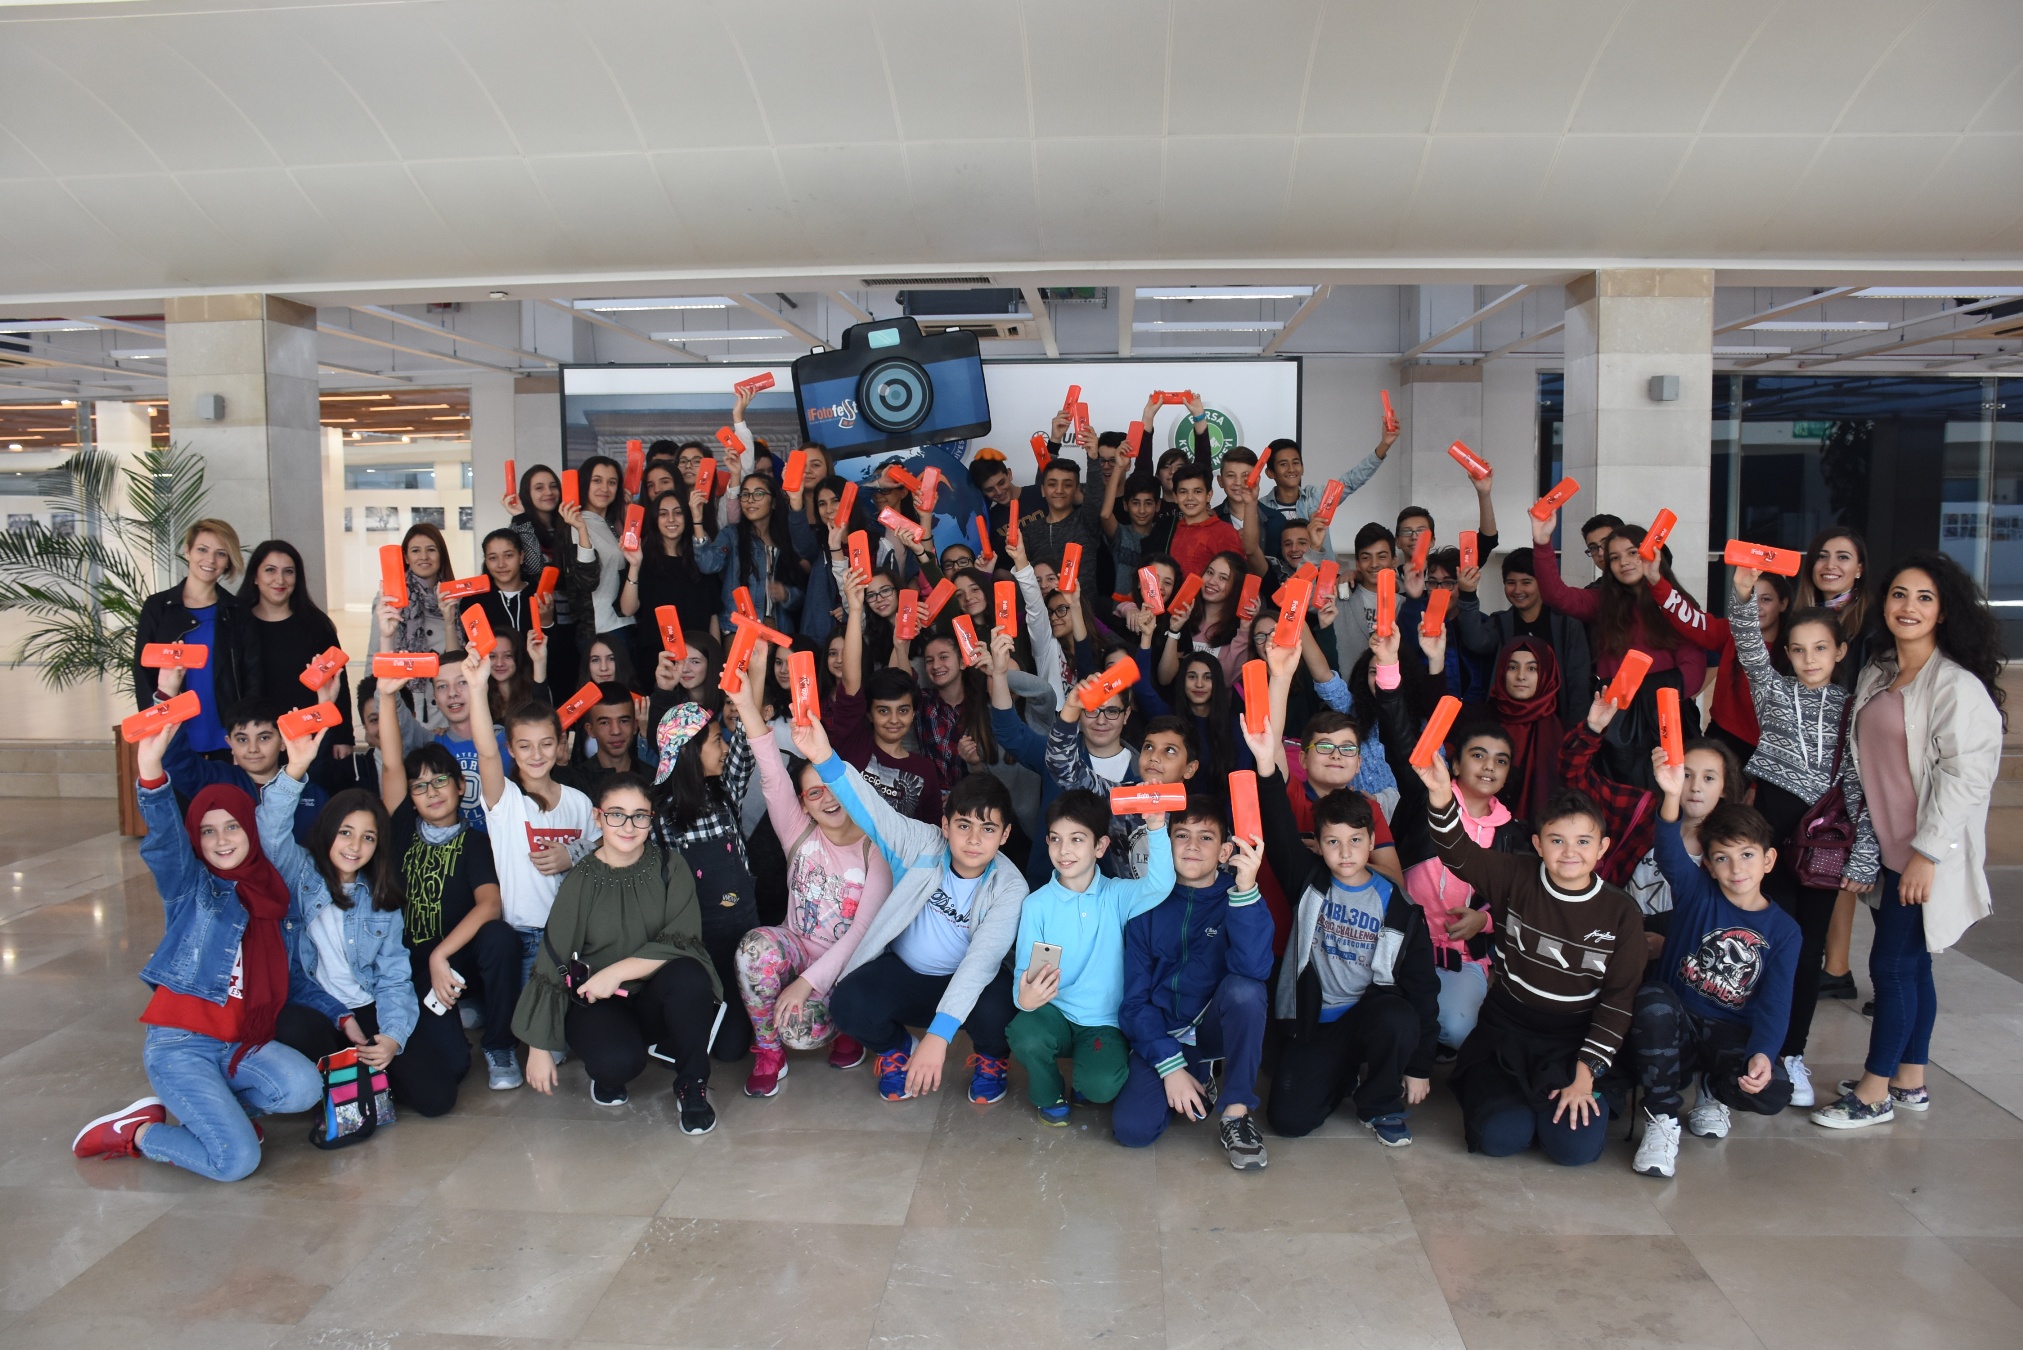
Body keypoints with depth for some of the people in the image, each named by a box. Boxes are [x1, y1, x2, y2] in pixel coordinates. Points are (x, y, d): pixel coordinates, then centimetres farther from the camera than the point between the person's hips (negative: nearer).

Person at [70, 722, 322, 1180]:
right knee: (237, 1159, -19)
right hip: (181, 1044, -5)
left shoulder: (272, 895, 12)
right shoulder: (189, 888, -3)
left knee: (304, 1087, -25)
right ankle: (136, 1131, 7)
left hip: (242, 1044, 5)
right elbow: (164, 839, -25)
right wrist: (150, 769, -43)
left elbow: (295, 977, 21)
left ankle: (212, 1109, 3)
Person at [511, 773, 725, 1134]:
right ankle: (606, 1071, 7)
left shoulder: (670, 872, -3)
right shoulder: (580, 882, -4)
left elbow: (681, 943, -14)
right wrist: (539, 1048, -3)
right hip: (596, 1003, -1)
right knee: (620, 1060, -33)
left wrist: (617, 971, -24)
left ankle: (692, 1084, -8)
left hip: (654, 998, 1)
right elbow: (551, 966, -3)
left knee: (689, 976, -33)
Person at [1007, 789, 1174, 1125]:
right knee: (1025, 1037, -33)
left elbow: (1160, 885, -23)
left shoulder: (1116, 896, -4)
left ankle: (1090, 1074, 13)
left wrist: (1156, 829, -37)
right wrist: (1025, 997, -33)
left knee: (1102, 1086, -27)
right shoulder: (1036, 905, -4)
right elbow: (1024, 970, -9)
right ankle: (1048, 1093, 3)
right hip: (1053, 1013, 1)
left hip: (1104, 1022, -1)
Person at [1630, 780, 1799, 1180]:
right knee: (1652, 998, -36)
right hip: (1677, 1028, -1)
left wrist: (1762, 1053, -30)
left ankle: (1713, 1091, 11)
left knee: (1773, 1092, -29)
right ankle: (1661, 1120, -18)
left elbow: (1774, 1005, -7)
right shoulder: (1697, 893, -5)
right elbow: (1670, 851, -27)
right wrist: (1672, 795, -49)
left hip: (1733, 1037, 1)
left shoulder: (1783, 931, 1)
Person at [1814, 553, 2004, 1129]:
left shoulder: (1957, 686, -16)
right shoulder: (1876, 674, 9)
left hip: (1927, 854, -7)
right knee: (1910, 963, 16)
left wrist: (1927, 852, -19)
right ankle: (1910, 1082, 27)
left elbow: (1965, 774, -19)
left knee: (1893, 963, -2)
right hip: (1887, 846, 7)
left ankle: (1874, 1093, 10)